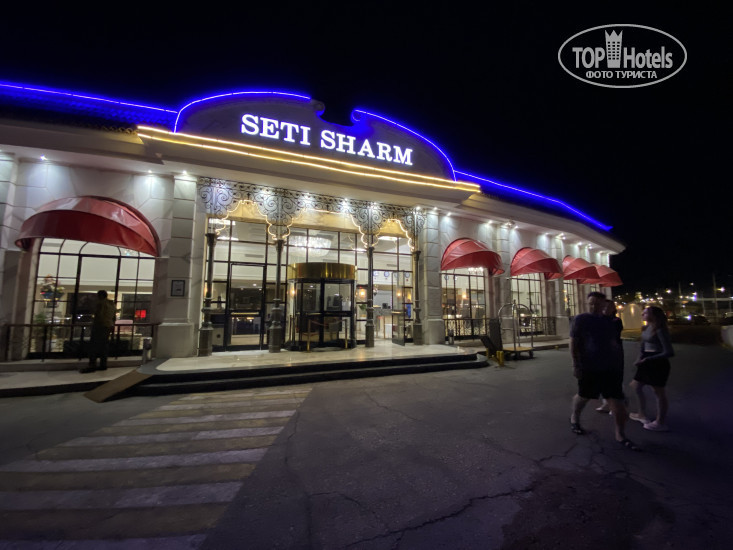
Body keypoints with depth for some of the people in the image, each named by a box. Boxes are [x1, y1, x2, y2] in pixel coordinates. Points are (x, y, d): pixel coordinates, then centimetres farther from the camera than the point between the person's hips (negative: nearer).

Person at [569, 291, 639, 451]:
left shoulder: (608, 320, 7)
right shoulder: (581, 319, -8)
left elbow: (613, 341, 18)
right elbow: (573, 343, -10)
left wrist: (618, 362, 16)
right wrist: (575, 364, -14)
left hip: (610, 366, 5)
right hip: (589, 367, -4)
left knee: (617, 399, 3)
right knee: (583, 396, 10)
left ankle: (620, 434, 17)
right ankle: (574, 418, 35)